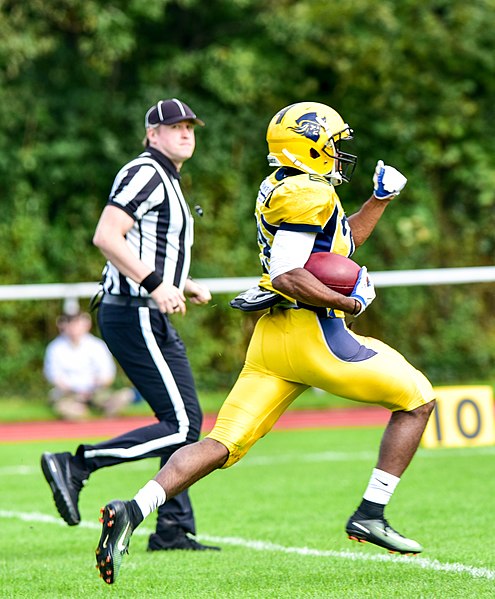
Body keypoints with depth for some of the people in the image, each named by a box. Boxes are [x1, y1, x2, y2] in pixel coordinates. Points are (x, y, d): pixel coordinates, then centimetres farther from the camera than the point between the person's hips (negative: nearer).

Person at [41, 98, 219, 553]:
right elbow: (106, 236, -22)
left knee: (185, 422, 12)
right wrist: (155, 285, -25)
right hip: (136, 316, -11)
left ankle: (174, 530, 14)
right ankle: (76, 465, -10)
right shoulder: (146, 173, -10)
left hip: (150, 317, 11)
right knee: (182, 427, -12)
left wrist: (185, 286, 15)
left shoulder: (166, 181, 21)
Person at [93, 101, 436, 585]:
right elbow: (287, 276, -21)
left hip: (271, 337, 9)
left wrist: (381, 198, 27)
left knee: (221, 445, 3)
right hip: (311, 331, -9)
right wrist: (351, 303, -14)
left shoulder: (282, 190, 19)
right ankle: (370, 515, 4)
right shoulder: (309, 195, -11)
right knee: (417, 399, 8)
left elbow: (340, 243, 34)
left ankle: (132, 511, -16)